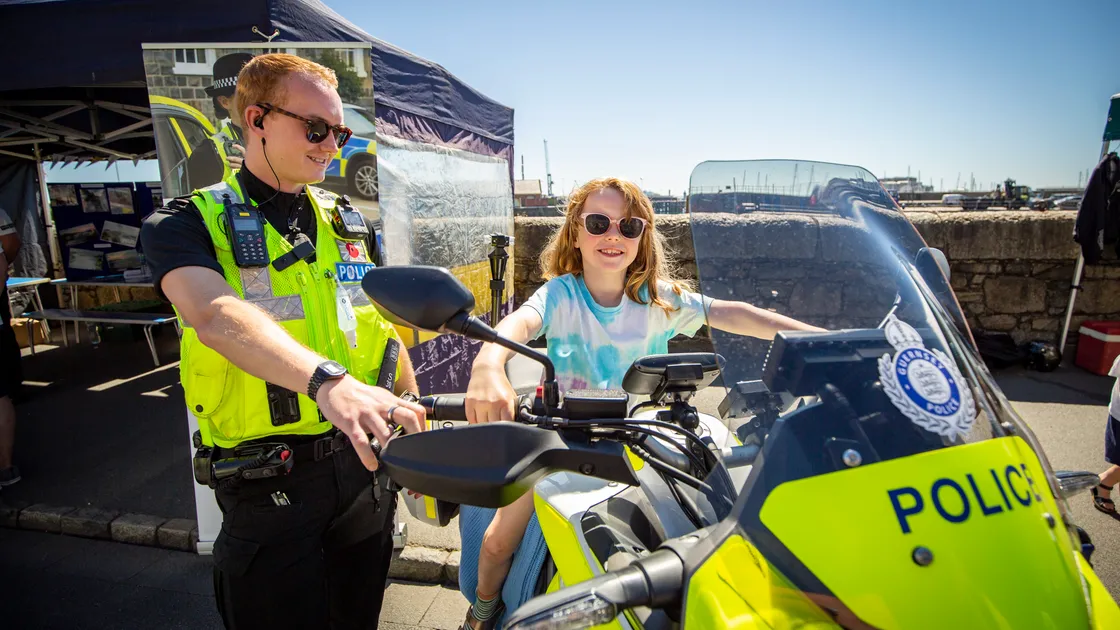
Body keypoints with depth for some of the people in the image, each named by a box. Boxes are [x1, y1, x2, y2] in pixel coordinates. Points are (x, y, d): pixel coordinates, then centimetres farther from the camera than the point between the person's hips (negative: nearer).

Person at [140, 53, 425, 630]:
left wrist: (415, 423, 10)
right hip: (268, 486, -4)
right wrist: (327, 382, -45)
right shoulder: (188, 223, -6)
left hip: (362, 466, 5)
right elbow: (217, 316, -28)